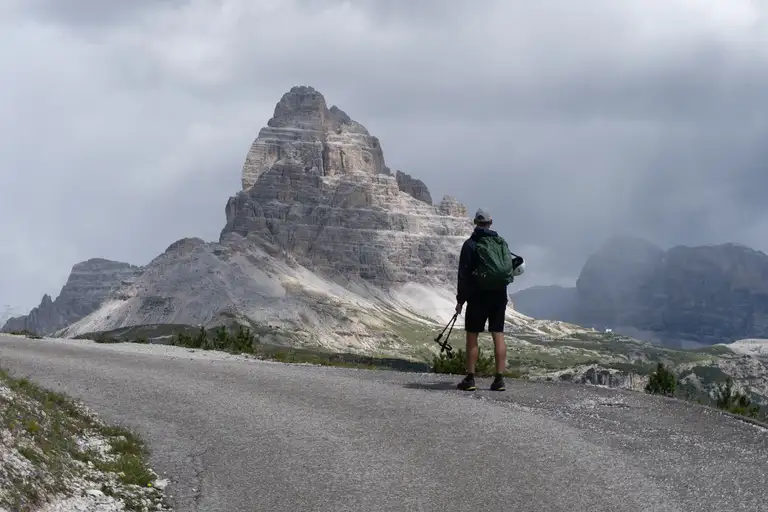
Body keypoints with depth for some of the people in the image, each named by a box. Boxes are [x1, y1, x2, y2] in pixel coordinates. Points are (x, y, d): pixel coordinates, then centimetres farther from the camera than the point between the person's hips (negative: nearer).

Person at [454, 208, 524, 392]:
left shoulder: (471, 244, -7)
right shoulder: (502, 242, 6)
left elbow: (464, 273, -8)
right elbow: (515, 263, 11)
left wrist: (460, 299, -3)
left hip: (479, 294, -4)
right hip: (500, 294, 4)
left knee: (472, 335, 2)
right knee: (498, 335, 5)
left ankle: (470, 379, 1)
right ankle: (499, 379, 2)